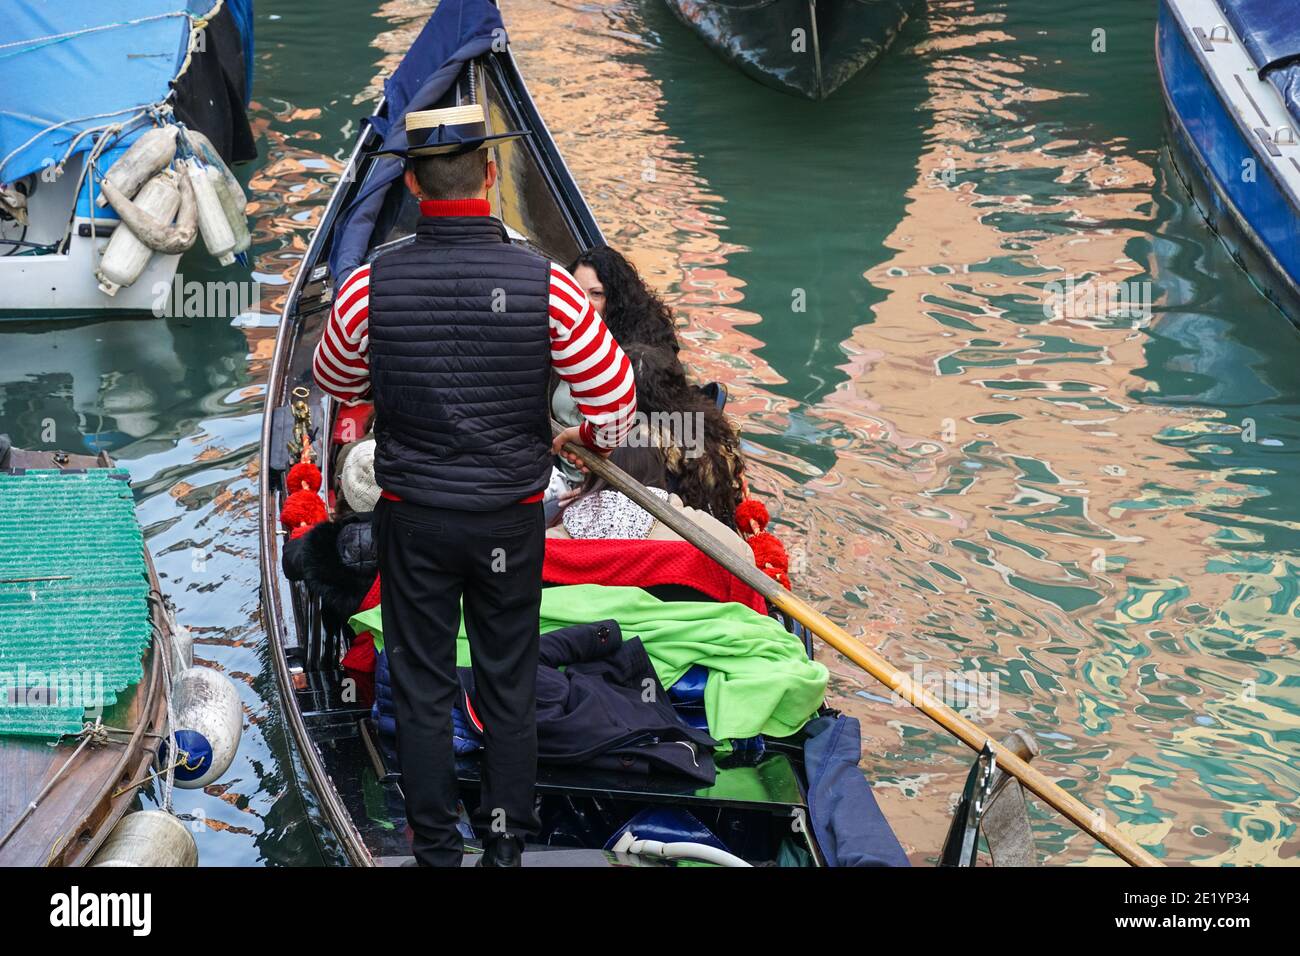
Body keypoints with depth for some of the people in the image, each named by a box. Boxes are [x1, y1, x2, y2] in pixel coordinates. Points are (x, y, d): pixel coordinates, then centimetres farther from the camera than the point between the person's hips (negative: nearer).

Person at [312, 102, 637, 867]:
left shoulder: (370, 286, -12)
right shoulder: (544, 284, -15)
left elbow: (339, 382, 8)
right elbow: (618, 399, -8)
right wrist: (586, 436, 14)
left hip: (414, 521, 0)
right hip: (511, 520, 0)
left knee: (423, 691, 11)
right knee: (509, 691, 14)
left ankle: (438, 851, 20)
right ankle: (506, 846, 24)